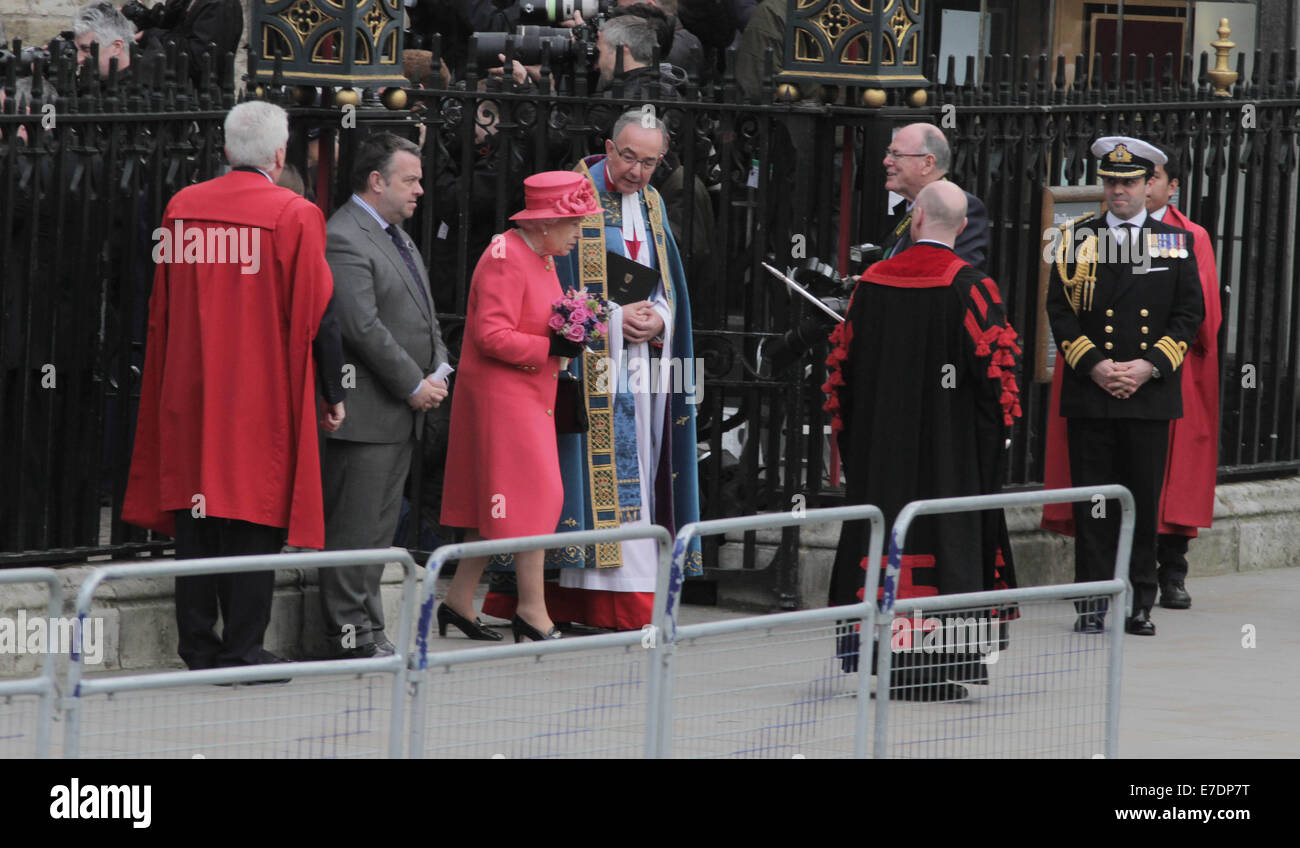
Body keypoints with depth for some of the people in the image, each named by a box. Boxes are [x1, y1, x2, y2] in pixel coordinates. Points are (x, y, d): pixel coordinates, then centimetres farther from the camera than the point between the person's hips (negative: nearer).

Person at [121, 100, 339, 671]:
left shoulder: (182, 207, 5)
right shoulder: (293, 216, -9)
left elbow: (161, 310, 11)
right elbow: (315, 313, -8)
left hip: (189, 392, 4)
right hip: (264, 398, -4)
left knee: (195, 524, 9)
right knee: (254, 524, 0)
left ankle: (198, 647, 12)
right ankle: (242, 650, 0)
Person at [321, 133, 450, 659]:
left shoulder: (396, 235, 18)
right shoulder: (344, 240, -15)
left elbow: (422, 315, 24)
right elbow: (363, 328, -21)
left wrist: (437, 370, 8)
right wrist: (414, 385, -15)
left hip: (403, 411, 10)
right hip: (365, 413, -10)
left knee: (380, 526, 12)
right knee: (354, 526, -6)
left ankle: (369, 630, 17)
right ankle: (350, 634, -4)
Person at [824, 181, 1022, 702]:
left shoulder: (872, 282, 2)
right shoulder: (969, 287, -9)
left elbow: (843, 365, 8)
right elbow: (994, 367, -12)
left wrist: (847, 433, 18)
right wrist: (999, 427, 2)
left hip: (878, 443, 3)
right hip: (950, 447, -3)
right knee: (945, 535, 0)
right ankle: (932, 670, -3)